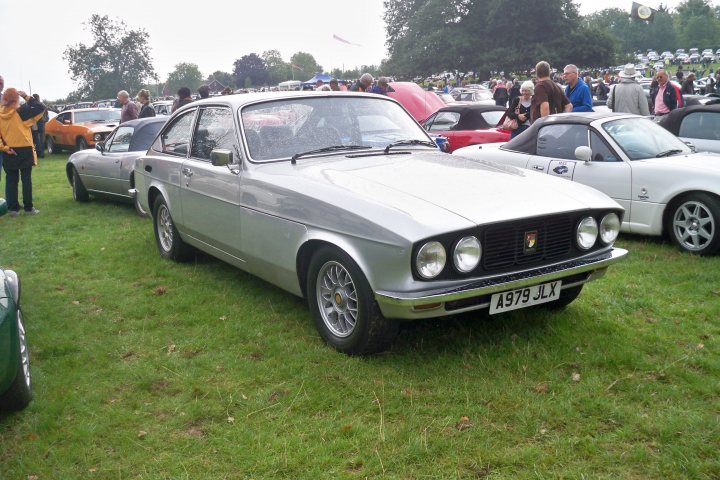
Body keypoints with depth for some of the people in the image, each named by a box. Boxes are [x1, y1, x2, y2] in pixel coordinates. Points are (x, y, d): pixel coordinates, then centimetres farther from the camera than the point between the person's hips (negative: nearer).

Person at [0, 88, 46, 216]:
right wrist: (26, 97, -5)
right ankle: (28, 208, 5)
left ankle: (12, 208, 10)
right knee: (26, 179, 2)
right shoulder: (21, 112, -12)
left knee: (11, 180, 9)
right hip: (25, 151, -4)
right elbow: (40, 108, -10)